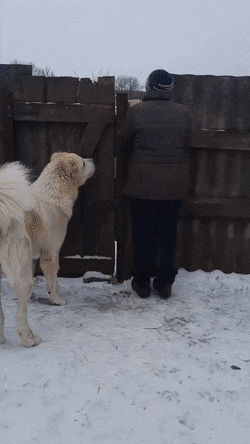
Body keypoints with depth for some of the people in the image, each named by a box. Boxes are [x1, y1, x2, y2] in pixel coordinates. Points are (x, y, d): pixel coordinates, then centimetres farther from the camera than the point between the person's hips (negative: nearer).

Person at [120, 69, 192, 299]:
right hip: (174, 186, 2)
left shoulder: (136, 112, -8)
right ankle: (165, 283, 21)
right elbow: (186, 146, 6)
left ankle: (142, 282, 19)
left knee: (143, 234, 9)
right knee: (168, 234, 11)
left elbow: (126, 145, 1)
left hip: (142, 185, -2)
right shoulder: (183, 113, -1)